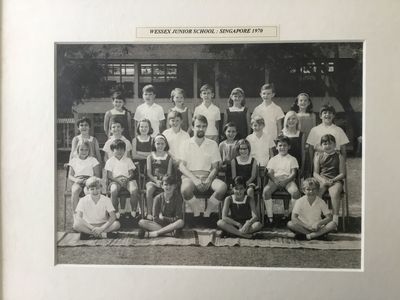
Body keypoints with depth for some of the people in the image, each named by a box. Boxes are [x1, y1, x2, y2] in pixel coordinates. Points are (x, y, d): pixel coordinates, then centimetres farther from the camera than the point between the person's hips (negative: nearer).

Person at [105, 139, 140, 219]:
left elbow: (132, 174, 9)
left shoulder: (128, 160, 16)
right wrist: (117, 180, -14)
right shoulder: (110, 161, 11)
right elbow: (109, 176, 4)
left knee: (134, 190, -31)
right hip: (115, 181, -1)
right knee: (113, 191, -36)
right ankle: (116, 211, -20)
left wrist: (127, 179, -13)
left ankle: (134, 211, -15)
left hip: (127, 180, 1)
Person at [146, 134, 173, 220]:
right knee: (149, 189, -33)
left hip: (164, 181, 0)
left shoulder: (168, 157, 10)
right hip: (152, 180, 0)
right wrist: (156, 180, -13)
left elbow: (169, 173, 4)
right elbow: (149, 173, 4)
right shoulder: (150, 157, 11)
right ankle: (149, 213, -25)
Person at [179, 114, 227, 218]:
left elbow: (215, 167, 7)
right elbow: (182, 166, 1)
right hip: (190, 176, -1)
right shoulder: (186, 144, 8)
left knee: (222, 187, -29)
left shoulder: (212, 144, 11)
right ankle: (197, 211, -10)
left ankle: (207, 212, -9)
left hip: (207, 177, 2)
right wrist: (194, 179, -15)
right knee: (185, 189, -36)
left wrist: (208, 180, -14)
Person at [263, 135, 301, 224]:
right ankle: (270, 215, -20)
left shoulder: (292, 159, 15)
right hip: (275, 179, 1)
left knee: (295, 192, -33)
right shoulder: (273, 159, 19)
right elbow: (270, 173, 8)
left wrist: (286, 181, -16)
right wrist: (275, 180, -14)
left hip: (288, 179, -1)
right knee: (265, 191, -29)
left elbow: (293, 173, 3)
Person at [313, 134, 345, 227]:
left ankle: (335, 217, -23)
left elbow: (342, 173, 3)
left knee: (335, 193, -34)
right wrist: (323, 180, -12)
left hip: (335, 180, -2)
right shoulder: (318, 156, 12)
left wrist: (333, 180, -14)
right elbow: (315, 173, 7)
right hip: (321, 180, 2)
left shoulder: (339, 156, 7)